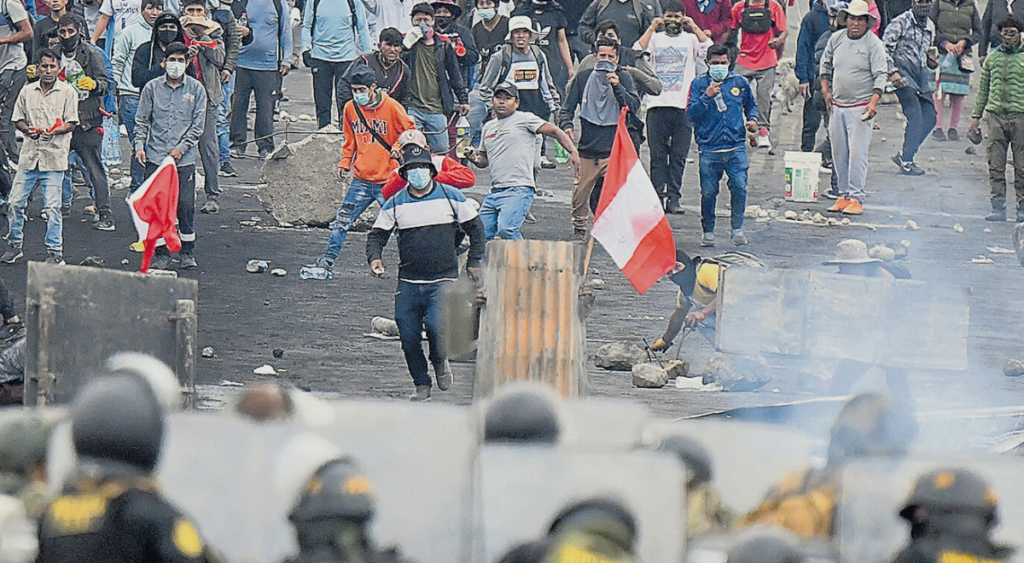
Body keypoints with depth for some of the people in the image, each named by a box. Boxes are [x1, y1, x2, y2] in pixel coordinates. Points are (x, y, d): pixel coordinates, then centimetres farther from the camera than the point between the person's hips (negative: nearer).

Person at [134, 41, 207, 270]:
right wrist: (139, 145, -4)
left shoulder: (196, 89, 4)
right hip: (155, 157, 1)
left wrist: (181, 149, -7)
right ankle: (161, 253, 7)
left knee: (185, 204, -4)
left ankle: (187, 251, 11)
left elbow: (198, 124, 2)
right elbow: (142, 120, 10)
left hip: (184, 159, -1)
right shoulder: (152, 88, 6)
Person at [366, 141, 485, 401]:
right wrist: (374, 258, -8)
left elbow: (475, 228, 13)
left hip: (443, 281, -3)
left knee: (437, 325, -23)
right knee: (408, 338, 0)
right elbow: (377, 234, 12)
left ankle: (440, 361, 8)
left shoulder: (451, 197, 3)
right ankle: (422, 385, 16)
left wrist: (474, 262, 8)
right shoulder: (395, 204, 7)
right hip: (408, 284, 3)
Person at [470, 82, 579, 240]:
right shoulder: (488, 127, 22)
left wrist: (573, 152, -16)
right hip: (494, 193, 7)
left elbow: (555, 132, -1)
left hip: (519, 190, -7)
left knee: (506, 229, -27)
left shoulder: (524, 119, 3)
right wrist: (475, 158, 8)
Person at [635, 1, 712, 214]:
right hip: (657, 104, 0)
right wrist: (652, 28, -6)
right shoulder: (656, 38, 13)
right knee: (658, 155, 0)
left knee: (679, 156, 0)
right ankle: (657, 195, 1)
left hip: (683, 107, 0)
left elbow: (709, 49, -8)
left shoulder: (691, 39, 11)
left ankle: (673, 198, 1)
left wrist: (693, 27, -9)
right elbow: (638, 52, -4)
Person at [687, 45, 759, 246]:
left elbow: (751, 105, 26)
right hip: (709, 149, -1)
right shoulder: (699, 85, 5)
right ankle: (708, 231, 16)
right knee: (708, 192, -1)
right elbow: (691, 114, -3)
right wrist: (707, 97, -15)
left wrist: (752, 119, 6)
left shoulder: (739, 82, 11)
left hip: (735, 148, 1)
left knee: (739, 187, -12)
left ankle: (737, 228, 3)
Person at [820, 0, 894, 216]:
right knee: (839, 153, 7)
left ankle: (856, 198, -9)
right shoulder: (836, 39, 8)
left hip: (860, 107, -5)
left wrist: (874, 101, -20)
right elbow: (826, 65, 21)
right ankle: (843, 195, 16)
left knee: (857, 152, -11)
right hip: (837, 105, 5)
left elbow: (880, 75, -9)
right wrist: (826, 90, 12)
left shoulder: (874, 44, -6)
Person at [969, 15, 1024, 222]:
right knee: (995, 165, 0)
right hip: (996, 115, 3)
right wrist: (976, 115, 16)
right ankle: (998, 207, 4)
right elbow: (983, 89, 19)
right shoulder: (992, 58, 13)